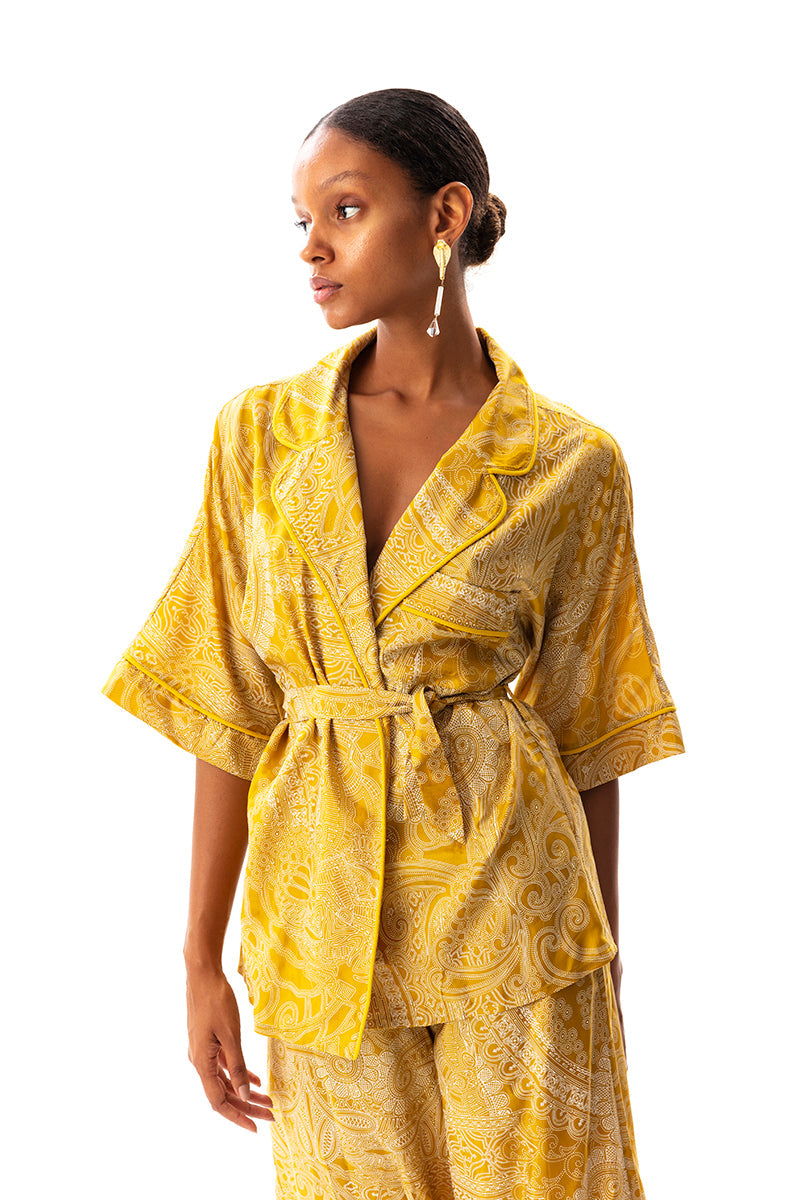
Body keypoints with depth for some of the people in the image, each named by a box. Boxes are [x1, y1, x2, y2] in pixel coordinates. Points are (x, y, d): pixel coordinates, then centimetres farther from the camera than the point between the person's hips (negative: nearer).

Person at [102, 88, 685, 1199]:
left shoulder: (570, 464, -4)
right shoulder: (262, 432, 1)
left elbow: (586, 732, 2)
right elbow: (230, 707, 2)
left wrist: (602, 976, 6)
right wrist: (202, 960, 1)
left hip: (507, 910, -2)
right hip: (323, 912, 2)